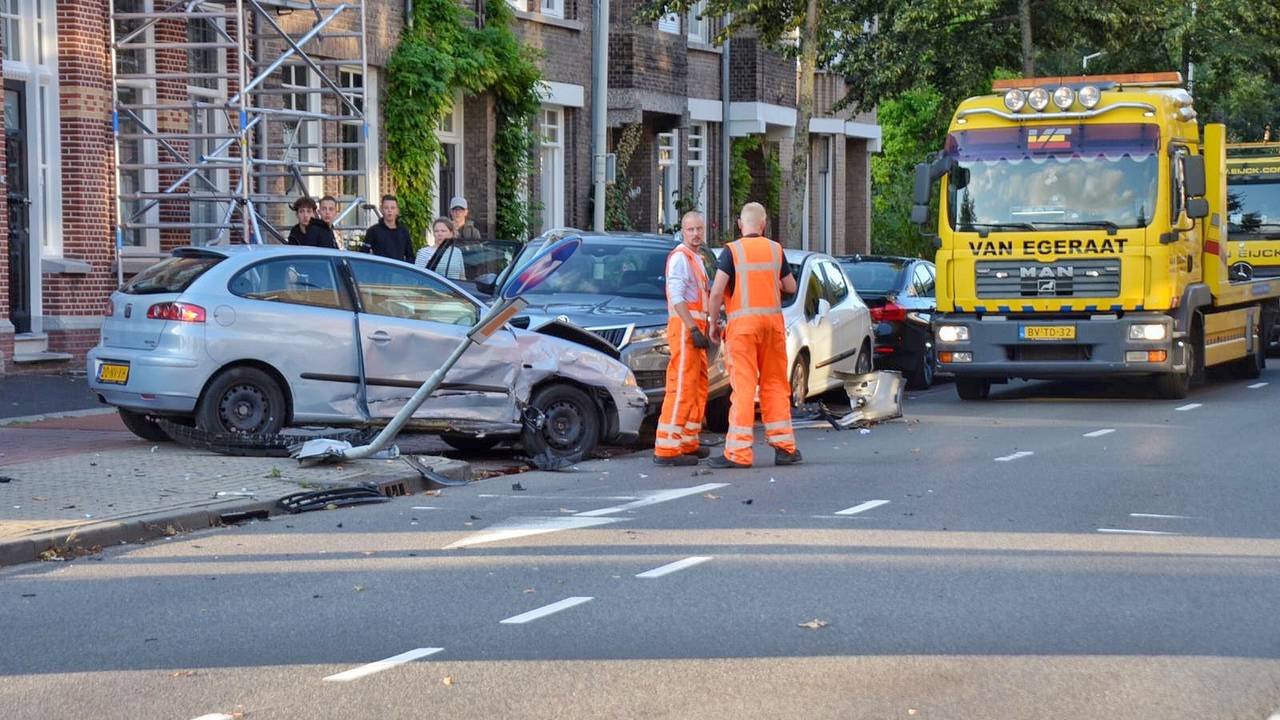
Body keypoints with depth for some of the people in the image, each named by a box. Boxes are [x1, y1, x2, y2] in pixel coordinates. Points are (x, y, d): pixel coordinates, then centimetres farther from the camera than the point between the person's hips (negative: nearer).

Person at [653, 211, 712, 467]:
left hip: (695, 328, 10)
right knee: (682, 388, -14)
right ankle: (667, 449, -17)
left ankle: (688, 443, 23)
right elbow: (677, 297, -20)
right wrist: (694, 330, -25)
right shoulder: (680, 257, -10)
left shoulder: (696, 258, 21)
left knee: (698, 388, 15)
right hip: (684, 327, -10)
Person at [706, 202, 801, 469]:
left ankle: (738, 452, -7)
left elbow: (717, 291, -11)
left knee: (743, 386, -5)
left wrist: (714, 323, 0)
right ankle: (784, 447, 13)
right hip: (773, 321, 3)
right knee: (775, 384, 11)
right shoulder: (775, 250, 7)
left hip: (743, 323, -3)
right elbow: (790, 287, 16)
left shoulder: (732, 251, -5)